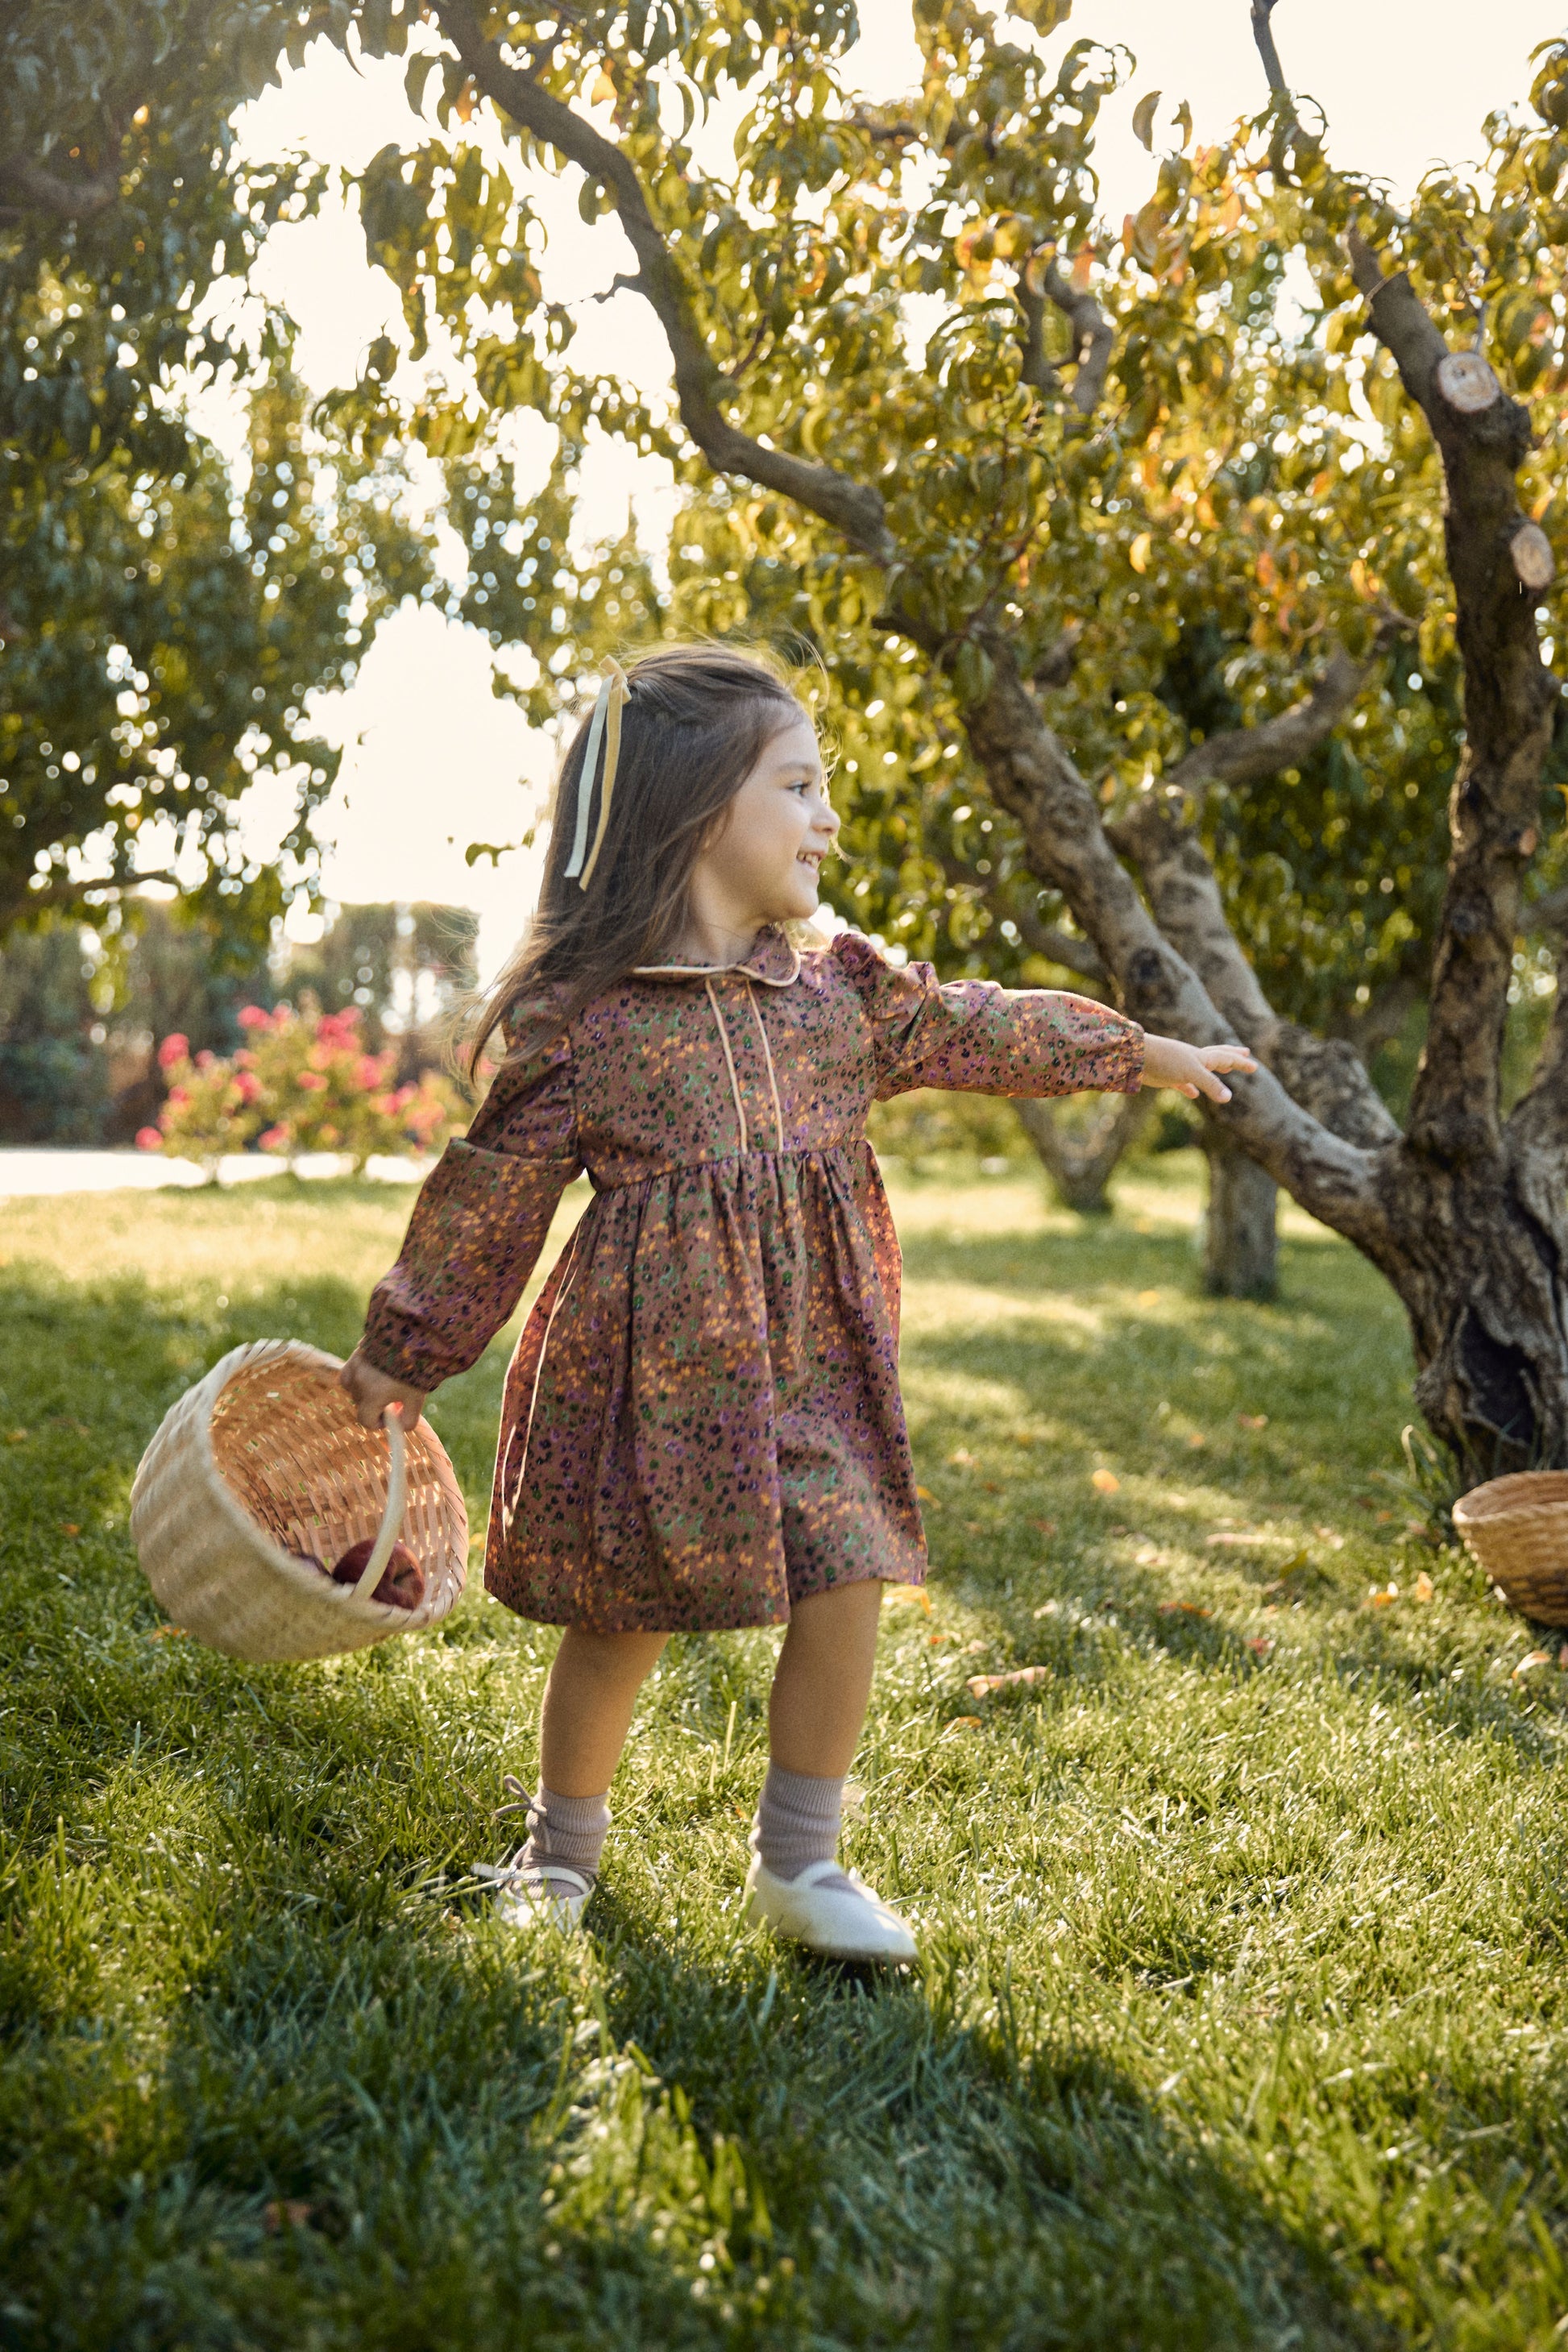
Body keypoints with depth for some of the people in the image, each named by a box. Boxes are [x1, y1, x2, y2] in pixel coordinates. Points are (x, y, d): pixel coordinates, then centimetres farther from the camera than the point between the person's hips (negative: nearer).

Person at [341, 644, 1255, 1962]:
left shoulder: (840, 993, 6)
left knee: (844, 1595, -2)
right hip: (650, 1369, -4)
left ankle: (799, 1863, 18)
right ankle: (563, 1849, 31)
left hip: (809, 1370, 4)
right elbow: (489, 1200, -3)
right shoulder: (581, 1019, -9)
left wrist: (1146, 1055, 25)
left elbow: (976, 1033, 19)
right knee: (622, 1623, 6)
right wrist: (404, 1356, 3)